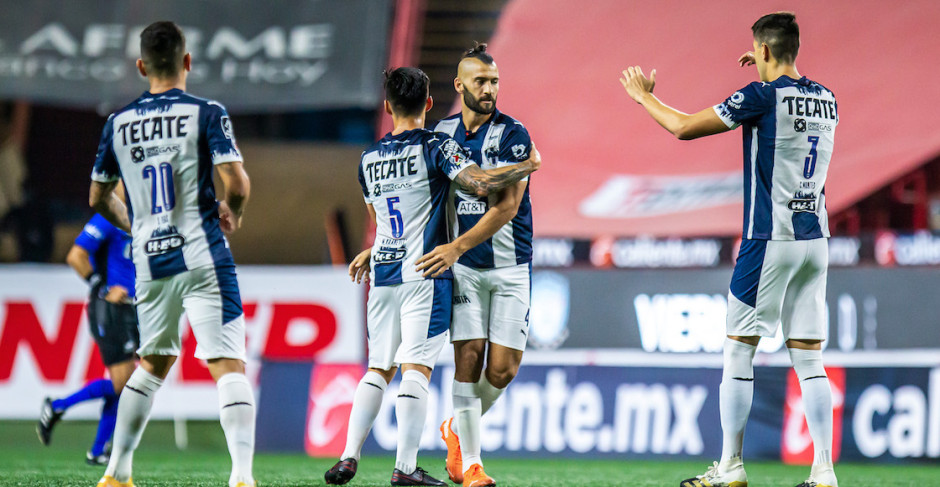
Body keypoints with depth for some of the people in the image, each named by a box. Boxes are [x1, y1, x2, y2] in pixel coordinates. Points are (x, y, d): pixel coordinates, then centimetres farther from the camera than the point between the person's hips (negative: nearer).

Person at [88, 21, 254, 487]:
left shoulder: (118, 123, 8)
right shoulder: (206, 113, -5)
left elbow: (98, 197, 16)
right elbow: (236, 182, -15)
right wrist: (233, 213, 7)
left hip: (150, 262, 5)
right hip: (203, 258, -5)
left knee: (152, 363, 22)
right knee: (229, 367, -7)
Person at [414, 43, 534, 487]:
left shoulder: (512, 136, -9)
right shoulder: (440, 134, 5)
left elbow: (506, 207, -18)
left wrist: (457, 247, -25)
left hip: (510, 267, -2)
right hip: (462, 268, 2)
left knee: (503, 368, -5)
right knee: (468, 358, -8)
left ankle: (458, 429, 24)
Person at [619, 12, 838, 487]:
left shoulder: (761, 97, -11)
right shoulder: (824, 99, 8)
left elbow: (684, 127, -6)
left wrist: (644, 96, 10)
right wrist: (771, 76, 38)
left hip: (769, 239, -6)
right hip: (815, 239, 6)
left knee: (738, 350, 4)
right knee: (809, 359, 5)